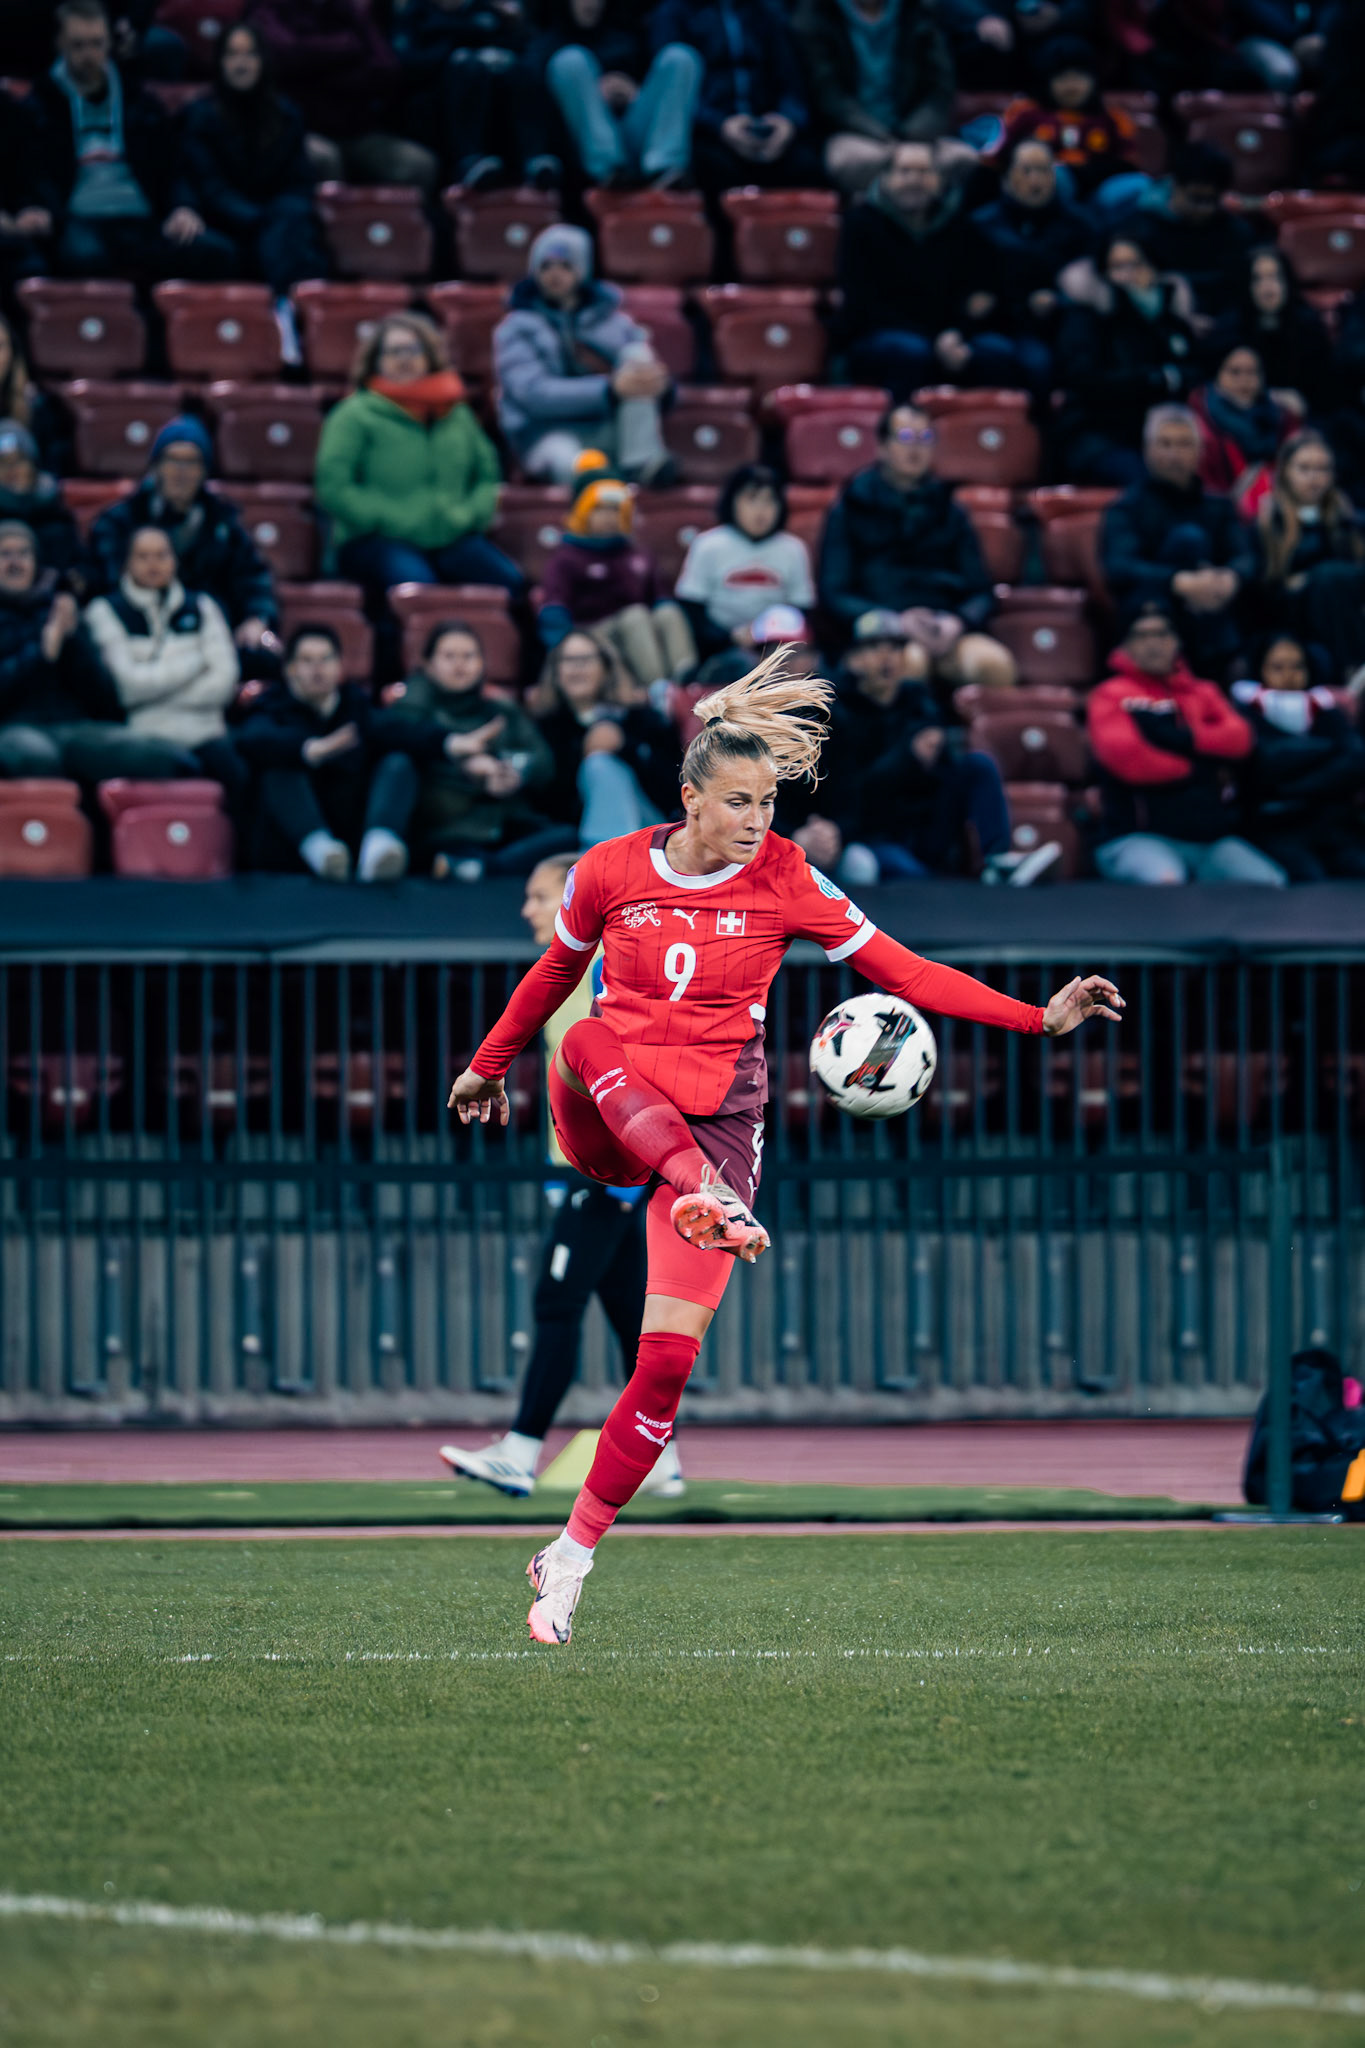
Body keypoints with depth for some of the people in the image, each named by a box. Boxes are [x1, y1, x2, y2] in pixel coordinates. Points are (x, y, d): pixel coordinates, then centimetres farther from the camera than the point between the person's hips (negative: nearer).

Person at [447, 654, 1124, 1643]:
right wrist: (490, 1067, 28)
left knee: (669, 1359, -12)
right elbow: (554, 975, 16)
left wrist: (1039, 1016, -12)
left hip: (714, 1121, -1)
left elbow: (900, 969, -4)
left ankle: (572, 1557, -3)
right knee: (587, 1039, -34)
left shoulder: (786, 880, -4)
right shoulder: (608, 873, -2)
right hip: (604, 1123, 1)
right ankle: (708, 1196, -43)